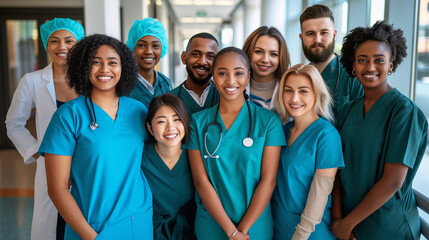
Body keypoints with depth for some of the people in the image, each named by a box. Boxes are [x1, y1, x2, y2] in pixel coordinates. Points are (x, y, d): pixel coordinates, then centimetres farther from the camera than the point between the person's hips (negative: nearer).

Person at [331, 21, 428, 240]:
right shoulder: (349, 110, 1)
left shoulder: (405, 111, -15)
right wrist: (337, 218, -9)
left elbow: (393, 182, -20)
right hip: (347, 219, 5)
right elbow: (339, 168, 1)